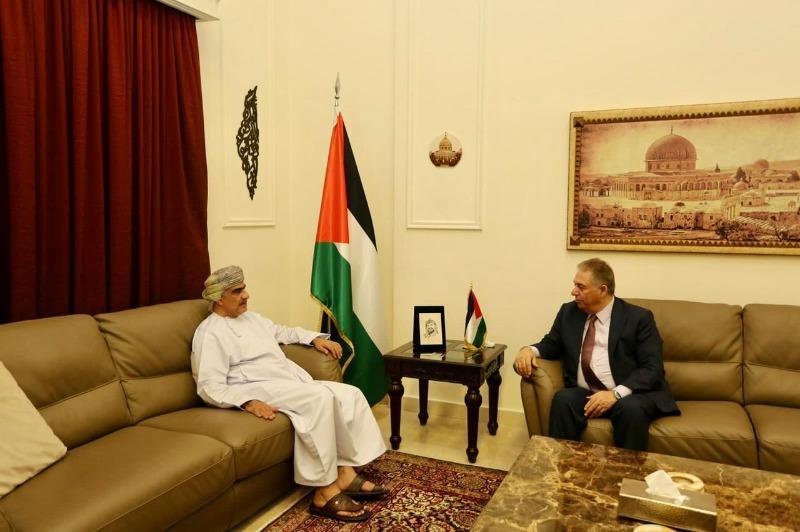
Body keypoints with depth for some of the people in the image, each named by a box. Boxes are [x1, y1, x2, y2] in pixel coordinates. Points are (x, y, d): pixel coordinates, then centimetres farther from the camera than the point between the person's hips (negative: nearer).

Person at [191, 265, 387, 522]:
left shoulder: (250, 318, 21)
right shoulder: (210, 333, -6)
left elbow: (283, 332, 35)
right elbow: (210, 387, -15)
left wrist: (315, 338, 18)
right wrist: (249, 402, -30)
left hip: (292, 382, 9)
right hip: (259, 390, -9)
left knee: (350, 394, -8)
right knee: (320, 398, -32)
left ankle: (345, 474, -12)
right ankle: (325, 493, -27)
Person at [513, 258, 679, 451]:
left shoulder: (638, 318, -3)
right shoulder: (568, 311, 9)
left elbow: (653, 368, -9)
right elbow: (551, 344, 17)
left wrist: (616, 393, -23)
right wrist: (529, 349, -8)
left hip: (630, 395, -2)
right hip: (585, 394, 3)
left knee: (631, 409, -34)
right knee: (563, 400, -28)